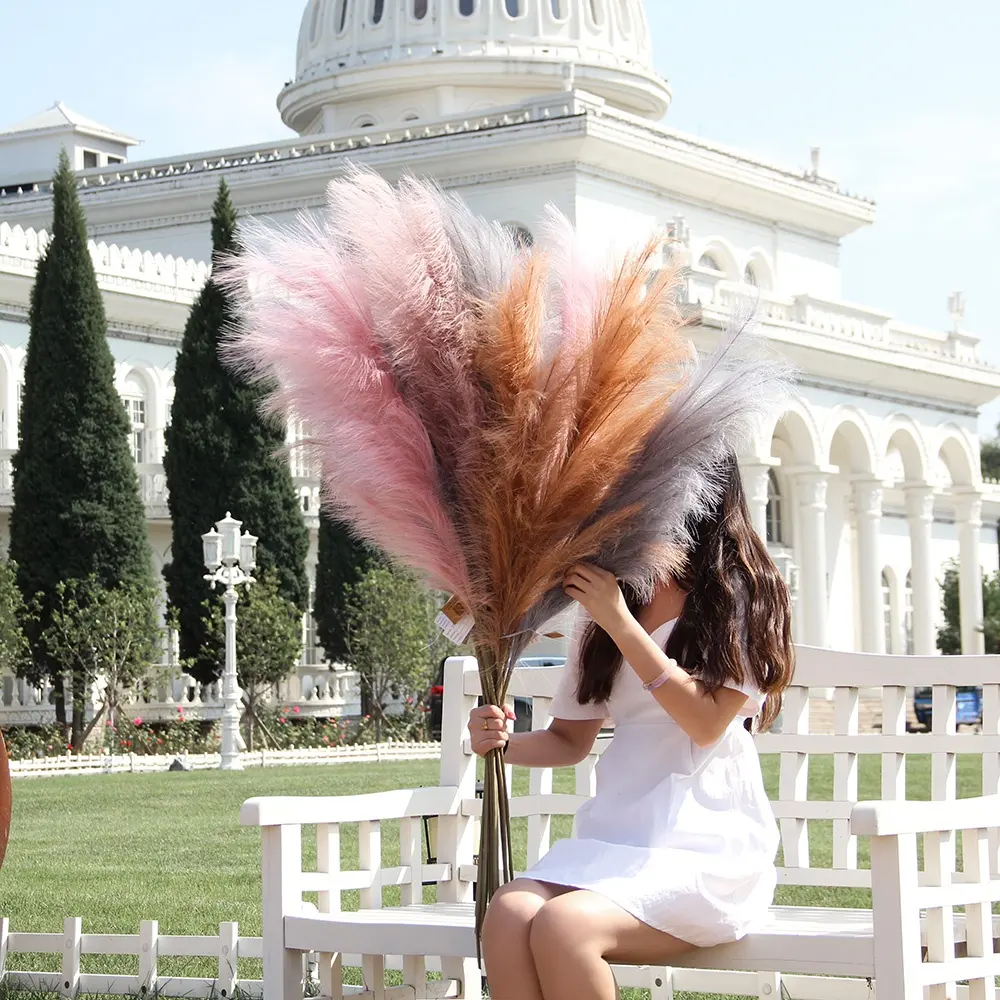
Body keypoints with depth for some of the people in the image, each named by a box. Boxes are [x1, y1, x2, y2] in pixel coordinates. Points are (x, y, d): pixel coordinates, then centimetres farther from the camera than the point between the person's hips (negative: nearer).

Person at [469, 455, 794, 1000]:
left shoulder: (745, 596, 3)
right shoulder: (605, 600, 18)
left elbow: (707, 721, -9)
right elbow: (571, 740, 21)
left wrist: (620, 622, -11)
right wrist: (504, 743, -1)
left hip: (707, 838, -5)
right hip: (617, 830, 5)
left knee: (563, 924, -32)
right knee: (509, 914, -29)